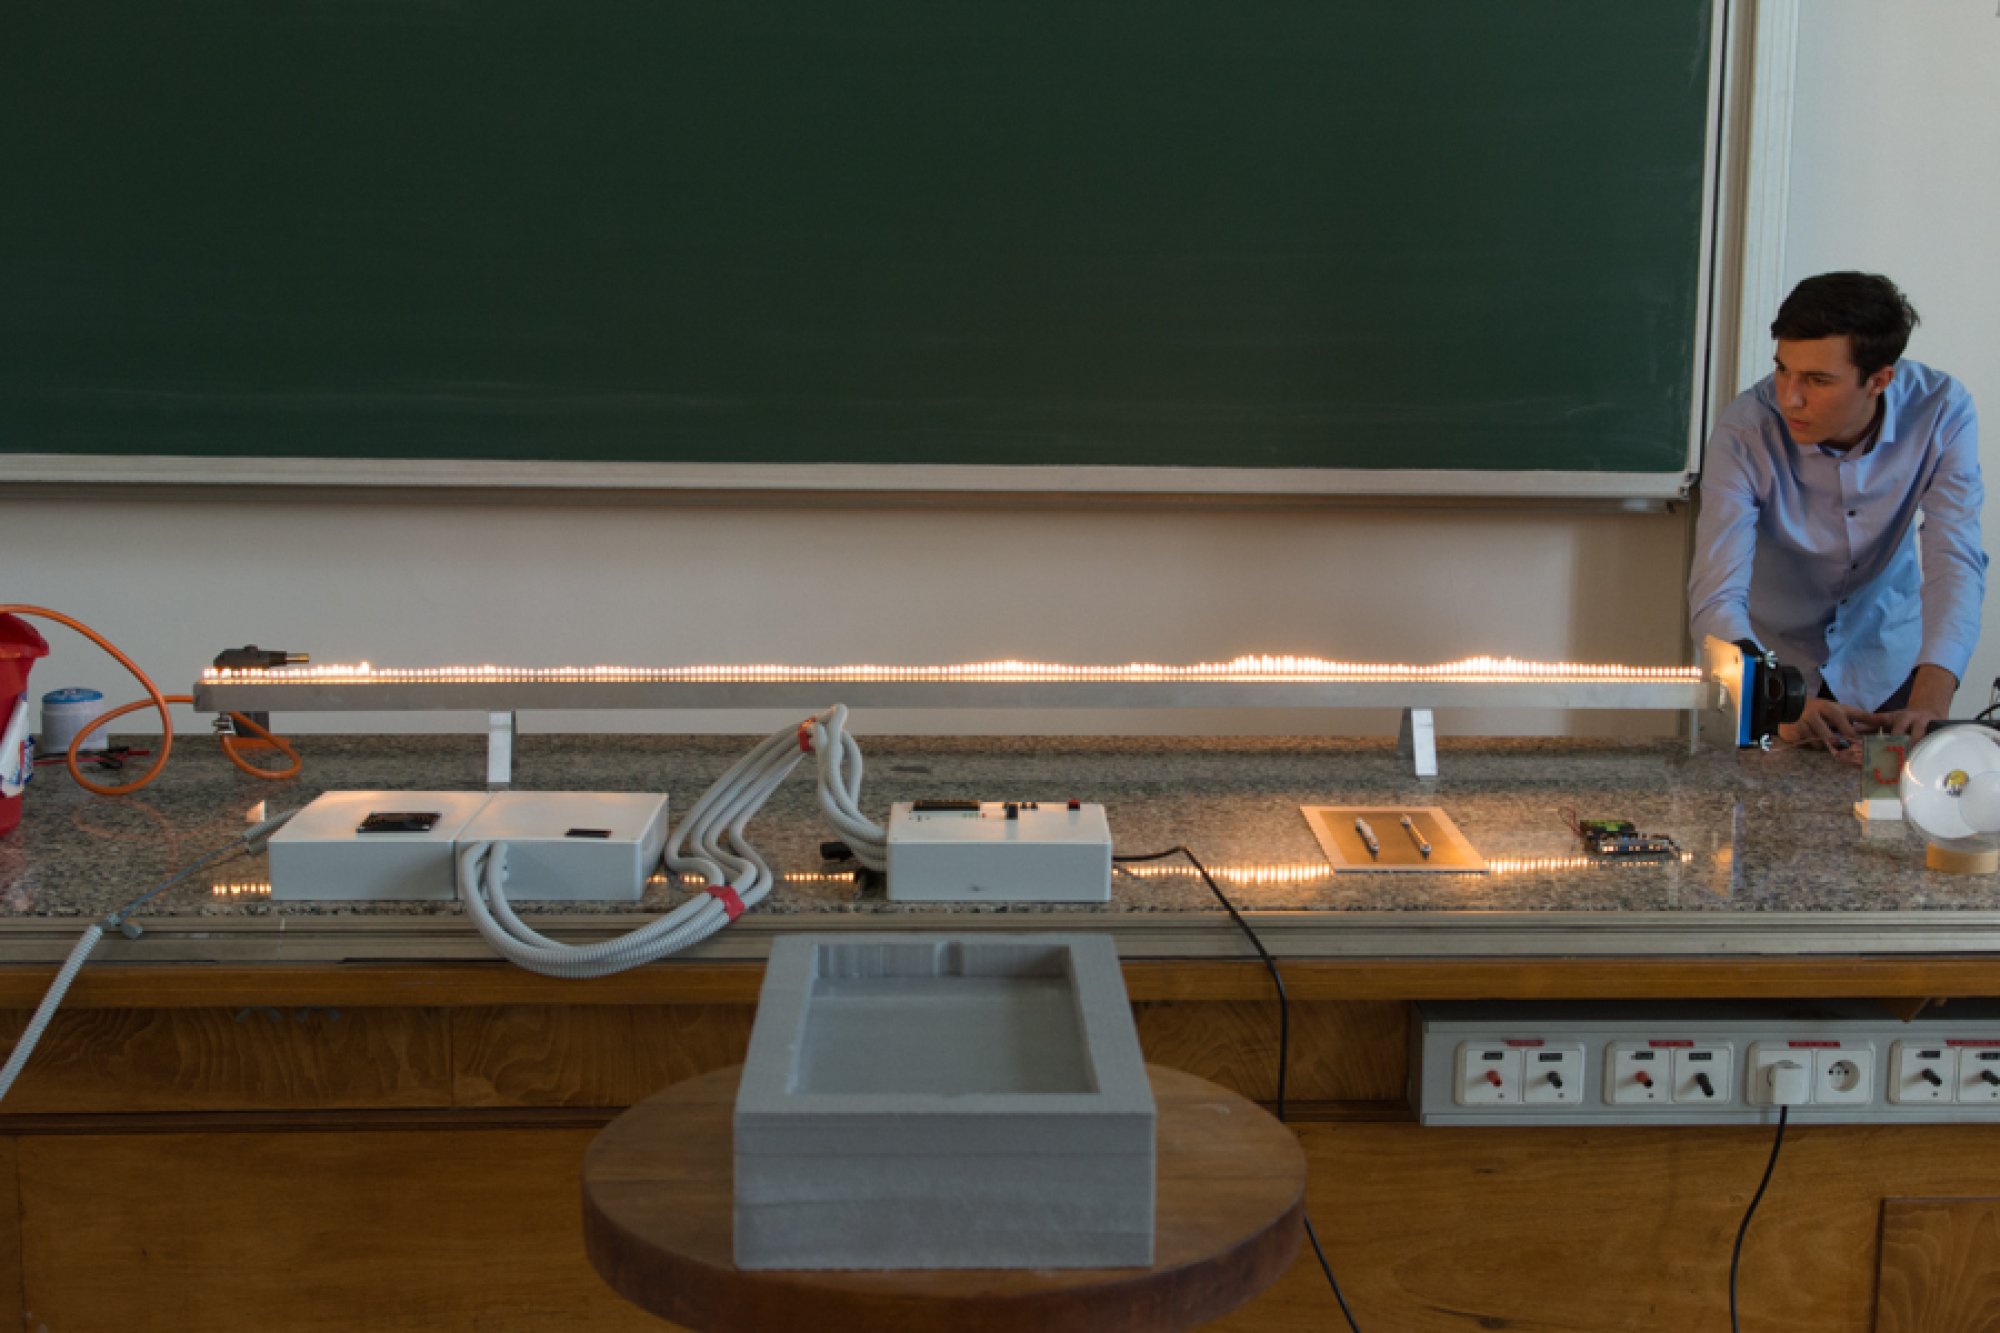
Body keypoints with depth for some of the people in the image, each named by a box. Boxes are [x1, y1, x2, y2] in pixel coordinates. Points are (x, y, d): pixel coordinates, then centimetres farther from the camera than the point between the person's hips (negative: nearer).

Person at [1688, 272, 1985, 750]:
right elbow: (1715, 598, -29)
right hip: (1773, 660, -1)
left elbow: (1955, 563, -23)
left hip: (1886, 665, 2)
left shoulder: (1941, 412, -18)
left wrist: (1931, 700, -39)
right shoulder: (1746, 428, -24)